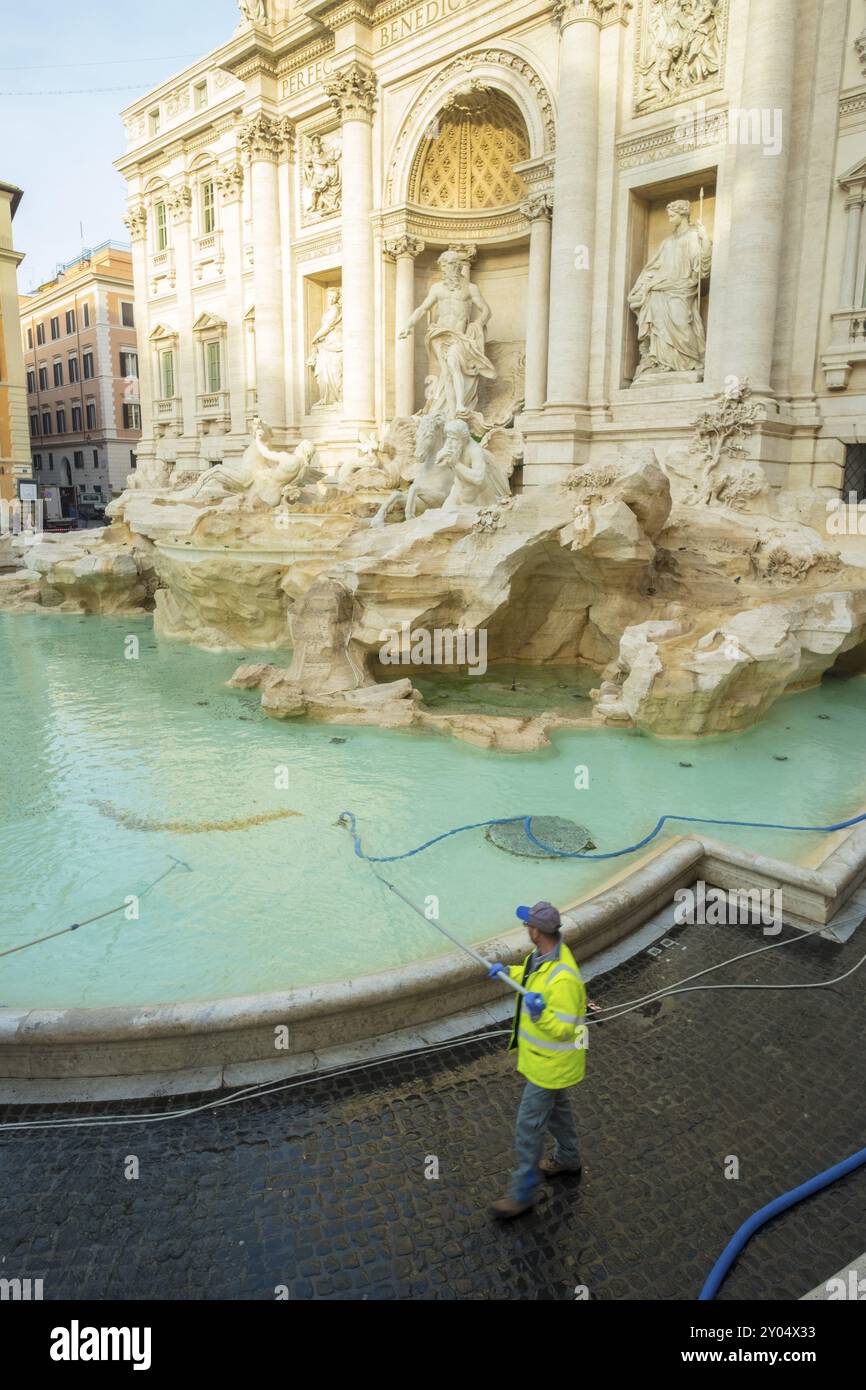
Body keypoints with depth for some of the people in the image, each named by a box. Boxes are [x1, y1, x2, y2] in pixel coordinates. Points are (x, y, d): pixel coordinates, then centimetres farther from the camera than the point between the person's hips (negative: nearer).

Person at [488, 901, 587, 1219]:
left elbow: (563, 1030, -30)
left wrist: (539, 1013, -45)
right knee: (556, 1106, 28)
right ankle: (568, 1160, 51)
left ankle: (523, 1193, 20)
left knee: (529, 1124, 4)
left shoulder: (562, 979, -37)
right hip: (544, 1055, 9)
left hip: (549, 1063, -9)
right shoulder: (545, 954, -8)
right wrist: (508, 972, 13)